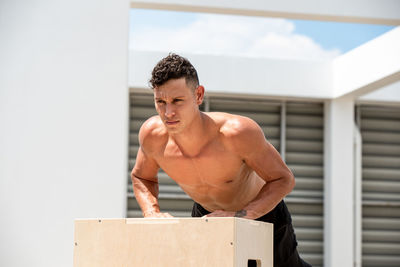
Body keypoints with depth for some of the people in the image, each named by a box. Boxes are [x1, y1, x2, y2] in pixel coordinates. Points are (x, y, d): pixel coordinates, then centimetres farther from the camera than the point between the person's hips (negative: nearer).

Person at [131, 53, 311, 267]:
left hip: (261, 211, -3)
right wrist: (152, 213, -25)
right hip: (206, 214, 3)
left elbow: (283, 180, -27)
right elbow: (141, 177, -5)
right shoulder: (152, 134, -28)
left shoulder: (238, 132, -39)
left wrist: (240, 215, -40)